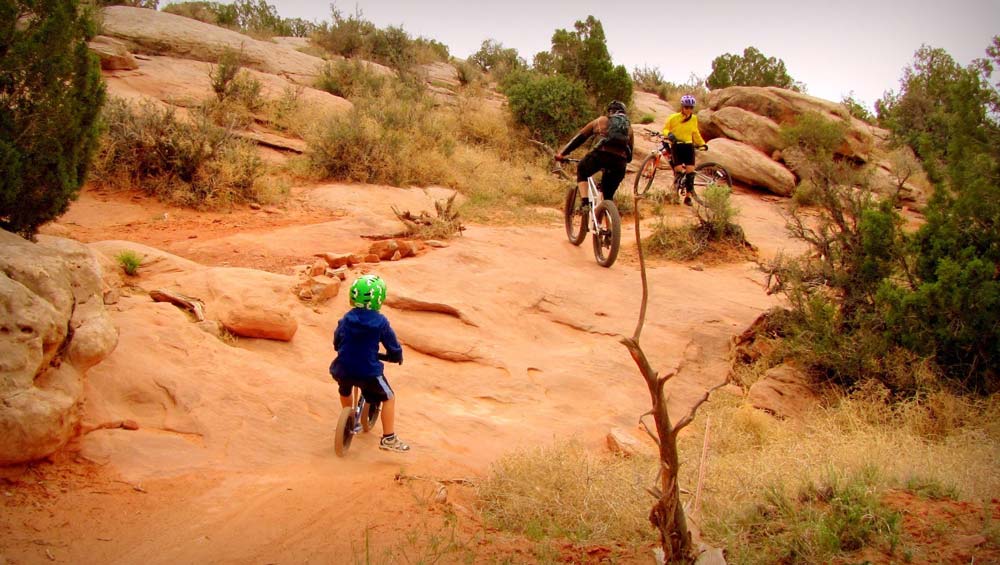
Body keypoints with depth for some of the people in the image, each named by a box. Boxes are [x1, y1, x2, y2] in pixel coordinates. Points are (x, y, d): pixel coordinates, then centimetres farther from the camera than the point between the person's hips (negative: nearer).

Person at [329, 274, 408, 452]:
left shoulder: (346, 319, 0)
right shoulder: (381, 322, -10)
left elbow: (336, 344, 13)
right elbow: (395, 350, -4)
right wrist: (397, 357, 19)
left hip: (343, 370, 4)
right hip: (368, 372, -4)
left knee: (345, 391, 35)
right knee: (389, 398, 14)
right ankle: (388, 438, 11)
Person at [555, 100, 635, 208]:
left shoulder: (601, 121, 23)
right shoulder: (628, 127, 29)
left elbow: (580, 137, 21)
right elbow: (629, 154, 27)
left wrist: (562, 153, 24)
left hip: (601, 153, -2)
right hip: (620, 159, 2)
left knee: (581, 172, 26)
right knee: (608, 196, 19)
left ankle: (585, 202, 7)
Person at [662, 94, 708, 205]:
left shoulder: (694, 119, 4)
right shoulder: (673, 118, -7)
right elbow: (665, 129, 2)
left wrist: (702, 143, 12)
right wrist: (669, 134, -19)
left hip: (689, 147, 3)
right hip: (676, 146, -3)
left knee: (690, 170, -5)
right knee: (678, 170, -14)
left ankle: (688, 196, 5)